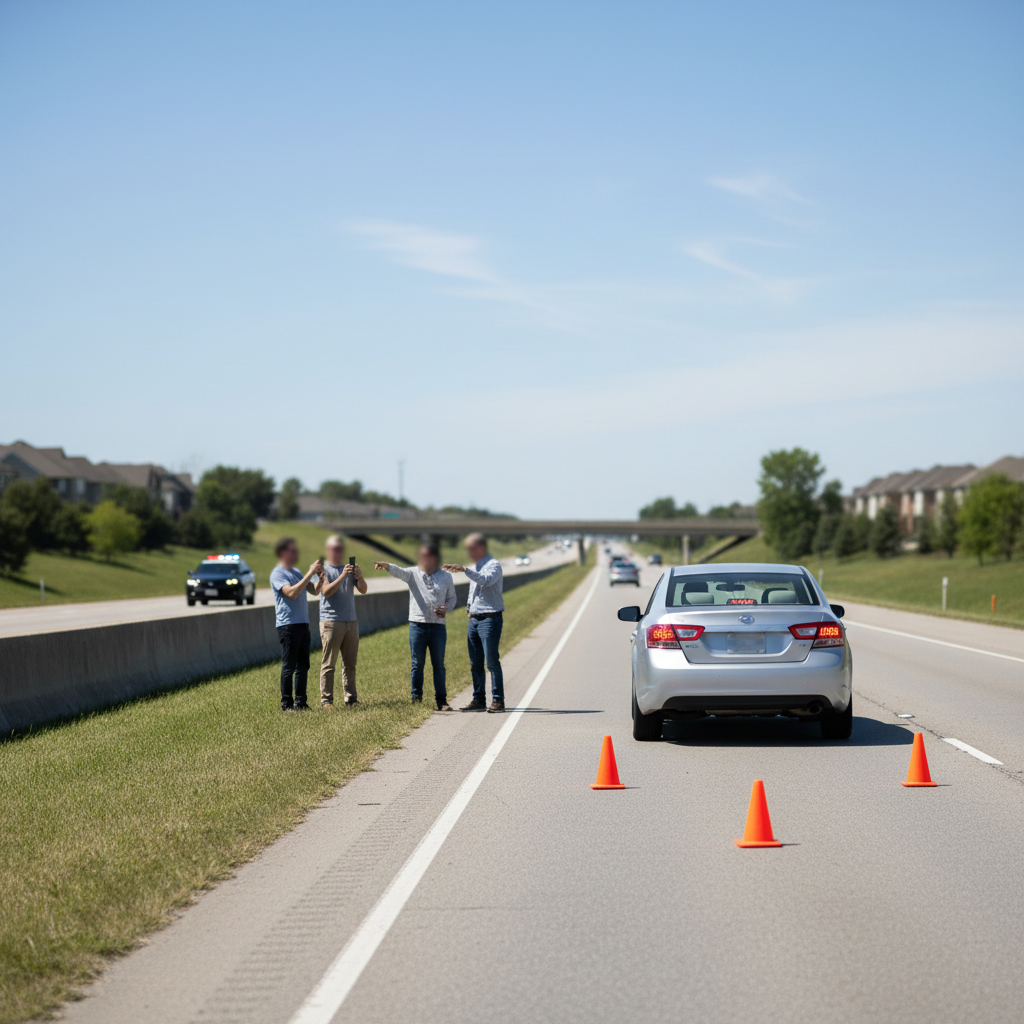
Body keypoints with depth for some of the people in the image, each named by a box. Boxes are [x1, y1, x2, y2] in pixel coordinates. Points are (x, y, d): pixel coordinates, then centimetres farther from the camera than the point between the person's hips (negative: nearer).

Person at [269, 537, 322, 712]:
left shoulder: (297, 572, 19)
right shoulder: (277, 574, -7)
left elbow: (314, 591, 20)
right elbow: (291, 592, -22)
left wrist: (320, 575, 3)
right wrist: (310, 573, -20)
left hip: (303, 623, 8)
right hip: (287, 624, -8)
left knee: (303, 666, 8)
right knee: (289, 666, -5)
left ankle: (300, 702, 13)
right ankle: (287, 704, 0)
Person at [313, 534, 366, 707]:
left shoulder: (349, 568, 15)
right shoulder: (323, 569, 0)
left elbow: (363, 590, 6)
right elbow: (326, 591, -15)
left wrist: (359, 576, -13)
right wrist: (342, 576, -24)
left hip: (351, 622, 5)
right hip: (331, 621, -5)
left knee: (350, 664, 5)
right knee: (329, 664, -6)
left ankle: (350, 698, 8)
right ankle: (326, 700, -5)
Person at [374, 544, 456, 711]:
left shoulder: (446, 576, 9)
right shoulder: (413, 573, 5)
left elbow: (452, 597, 18)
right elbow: (398, 572, -14)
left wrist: (446, 609, -3)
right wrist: (386, 565, -35)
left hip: (438, 626, 1)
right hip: (417, 625, -1)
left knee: (438, 665, 4)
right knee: (417, 664, 1)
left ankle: (441, 700, 9)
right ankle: (416, 699, 8)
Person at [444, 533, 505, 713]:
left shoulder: (493, 565, -9)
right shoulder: (475, 568, 19)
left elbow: (486, 580, -30)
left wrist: (465, 570, -36)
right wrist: (469, 609, 17)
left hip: (490, 619, -9)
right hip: (474, 619, 9)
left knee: (492, 660, -10)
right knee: (475, 663, 8)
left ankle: (498, 700, -7)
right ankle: (479, 700, 14)